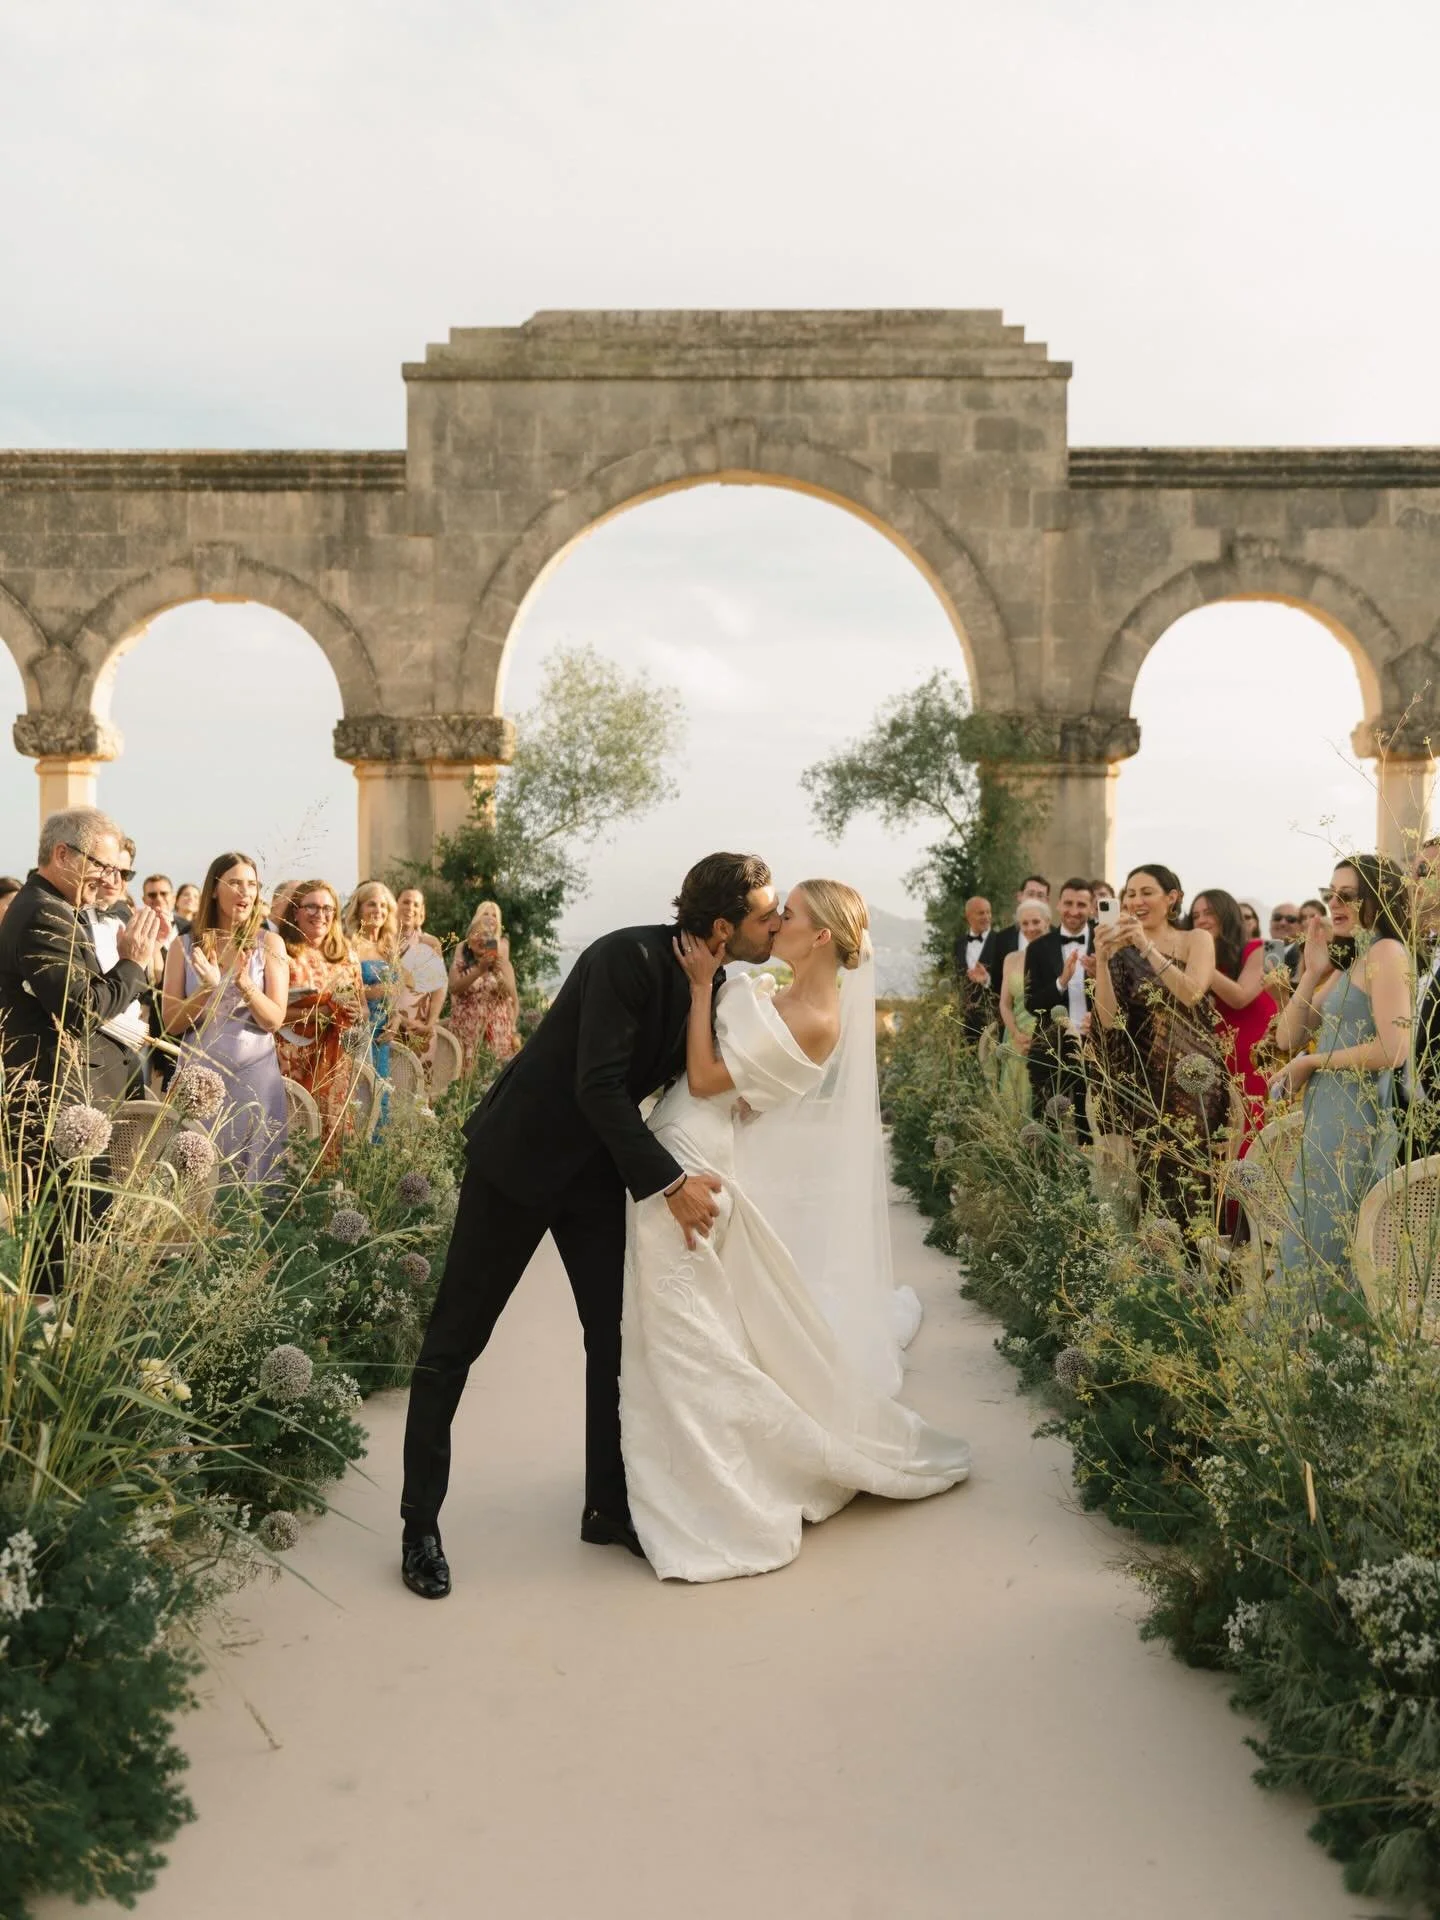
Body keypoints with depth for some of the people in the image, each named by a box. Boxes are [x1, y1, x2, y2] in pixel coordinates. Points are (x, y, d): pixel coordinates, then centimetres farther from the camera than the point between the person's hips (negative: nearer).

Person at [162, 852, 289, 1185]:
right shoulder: (184, 946, 3)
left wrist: (245, 984, -22)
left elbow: (274, 1020, -5)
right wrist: (207, 989, -17)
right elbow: (170, 1023, -1)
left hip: (255, 1073, 0)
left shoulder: (269, 943, 2)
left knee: (255, 1178, 3)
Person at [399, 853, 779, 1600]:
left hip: (599, 1167, 7)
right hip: (521, 1155, -7)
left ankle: (608, 1506, 21)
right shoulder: (627, 957, -26)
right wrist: (669, 1181, -28)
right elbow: (598, 1087, -29)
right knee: (456, 1341, 3)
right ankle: (420, 1523, 14)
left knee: (616, 1335, 6)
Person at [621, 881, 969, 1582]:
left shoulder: (813, 1023, -18)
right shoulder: (784, 999, 10)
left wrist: (702, 984, -16)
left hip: (684, 1169, -10)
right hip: (676, 1160, 10)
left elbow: (706, 1079, -18)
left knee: (685, 1340, -1)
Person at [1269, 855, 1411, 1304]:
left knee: (1329, 1248, -4)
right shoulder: (1348, 964, 18)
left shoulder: (1387, 952, -10)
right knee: (1316, 1245, 11)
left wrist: (1311, 1062, -12)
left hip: (1355, 1121, -9)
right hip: (1329, 1118, 9)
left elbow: (1394, 1049, -22)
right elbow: (1288, 1037, 13)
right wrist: (1313, 971, 3)